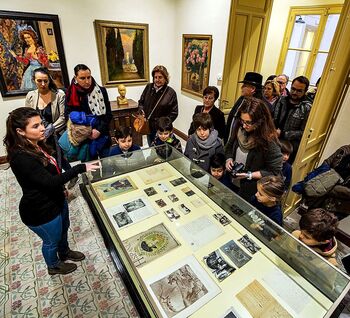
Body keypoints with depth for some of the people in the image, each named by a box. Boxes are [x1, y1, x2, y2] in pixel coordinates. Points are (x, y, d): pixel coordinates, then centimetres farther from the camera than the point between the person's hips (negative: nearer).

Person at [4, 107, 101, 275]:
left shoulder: (36, 145, -3)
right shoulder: (21, 158, -33)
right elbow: (50, 181, -35)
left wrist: (61, 188, 19)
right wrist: (81, 168, -38)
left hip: (56, 200, 8)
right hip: (41, 212, -8)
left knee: (63, 230, 30)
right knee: (52, 240, 19)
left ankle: (65, 253, 59)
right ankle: (54, 266, 49)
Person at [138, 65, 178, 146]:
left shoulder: (171, 93, -9)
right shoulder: (148, 87, 1)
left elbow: (174, 113, -9)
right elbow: (141, 102, 15)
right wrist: (142, 110, -4)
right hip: (148, 127, 4)